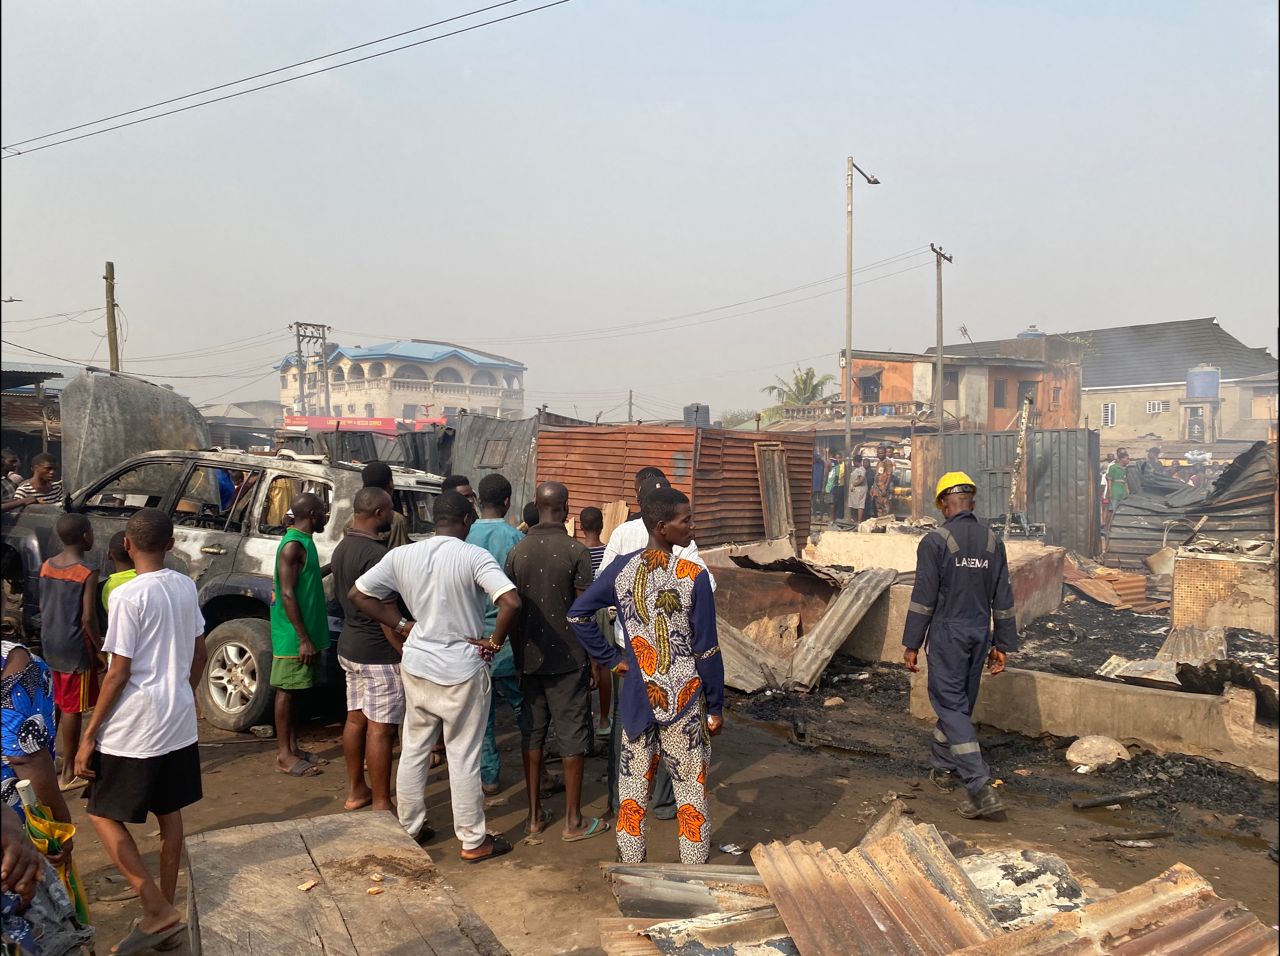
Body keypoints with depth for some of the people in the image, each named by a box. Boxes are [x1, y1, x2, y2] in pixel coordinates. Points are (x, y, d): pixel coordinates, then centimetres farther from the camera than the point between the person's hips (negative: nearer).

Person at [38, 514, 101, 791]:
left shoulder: (46, 566, 3)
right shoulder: (87, 574, -19)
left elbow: (43, 606, 11)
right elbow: (88, 618, -20)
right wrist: (102, 649, -8)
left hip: (50, 643, 7)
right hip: (75, 647, -7)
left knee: (53, 704, 20)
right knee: (72, 709, 2)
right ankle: (69, 773, 9)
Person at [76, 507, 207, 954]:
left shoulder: (128, 596, -17)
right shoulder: (186, 587, 3)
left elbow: (118, 673, -16)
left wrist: (89, 734, -9)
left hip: (134, 728, -7)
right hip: (179, 722, 7)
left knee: (105, 816, 7)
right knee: (169, 814, 16)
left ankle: (158, 911, 0)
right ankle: (165, 909, 27)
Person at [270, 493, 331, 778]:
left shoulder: (304, 542, 11)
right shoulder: (293, 545, -19)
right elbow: (287, 593, -22)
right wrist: (303, 638, -23)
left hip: (305, 632, 10)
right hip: (293, 635, -10)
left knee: (294, 690, 15)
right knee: (286, 690, -1)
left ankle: (293, 747, 23)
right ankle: (284, 755, 7)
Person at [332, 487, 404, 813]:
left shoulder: (342, 548, 8)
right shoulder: (376, 553, -22)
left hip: (349, 646, 10)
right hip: (378, 653, -10)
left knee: (355, 718, 17)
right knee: (381, 728, -2)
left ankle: (356, 790, 28)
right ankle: (381, 804, 5)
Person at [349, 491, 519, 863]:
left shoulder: (402, 556, -1)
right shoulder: (474, 557, -16)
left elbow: (358, 593, 6)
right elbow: (511, 602, -28)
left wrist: (402, 625, 5)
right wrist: (495, 641, -12)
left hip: (416, 666, 4)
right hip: (462, 670, -4)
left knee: (414, 749, 18)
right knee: (464, 756, 6)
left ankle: (409, 828, 31)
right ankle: (473, 841, 18)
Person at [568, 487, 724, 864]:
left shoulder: (621, 569, -2)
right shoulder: (693, 576, -15)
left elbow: (578, 614, 1)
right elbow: (706, 650, -12)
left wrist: (610, 658, 6)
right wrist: (715, 707, -2)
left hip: (637, 698, 4)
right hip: (683, 700, -4)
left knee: (633, 790, 14)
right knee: (692, 792, 9)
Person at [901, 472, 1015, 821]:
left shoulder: (935, 541, -14)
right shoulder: (993, 541, 4)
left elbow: (923, 597, -14)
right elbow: (1003, 599, 7)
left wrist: (911, 644, -7)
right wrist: (1001, 645, 13)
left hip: (947, 634, -6)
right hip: (980, 634, 6)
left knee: (952, 706, -2)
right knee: (961, 702, 19)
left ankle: (982, 788, -10)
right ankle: (944, 769, 34)